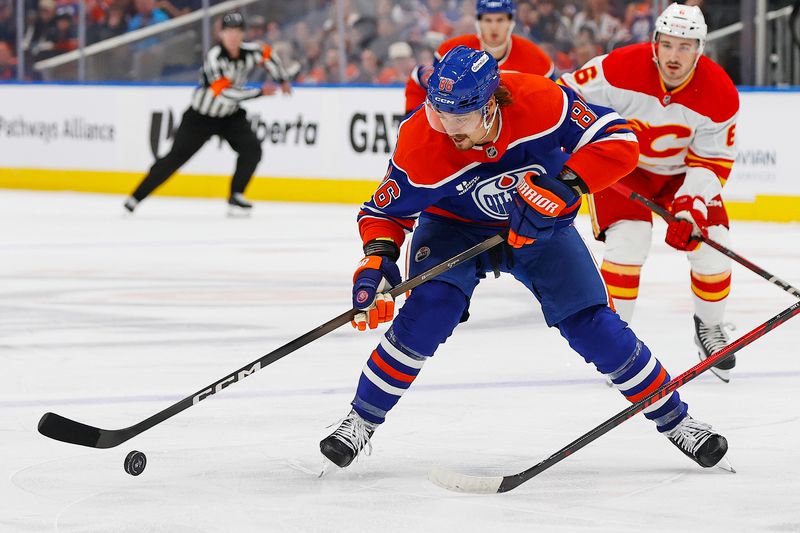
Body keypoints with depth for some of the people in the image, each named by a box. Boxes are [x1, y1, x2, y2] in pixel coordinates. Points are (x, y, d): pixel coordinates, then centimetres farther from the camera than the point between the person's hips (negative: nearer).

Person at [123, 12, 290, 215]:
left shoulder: (249, 51, -12)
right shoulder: (215, 57, -29)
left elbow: (267, 54, 13)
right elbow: (225, 93, -35)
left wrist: (282, 80, 16)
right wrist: (260, 92, -30)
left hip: (230, 116, 5)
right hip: (201, 117, -5)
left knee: (252, 149, -14)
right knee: (176, 156, -5)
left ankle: (236, 197, 1)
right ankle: (136, 197, 3)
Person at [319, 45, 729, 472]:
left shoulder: (539, 101, -33)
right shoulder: (419, 145, -30)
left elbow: (619, 142, -28)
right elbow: (385, 212, -15)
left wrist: (563, 186, -40)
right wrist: (377, 259, -34)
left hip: (540, 225, 1)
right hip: (456, 228, 0)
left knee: (595, 329, -8)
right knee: (428, 311, -26)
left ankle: (673, 419, 12)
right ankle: (361, 422, -9)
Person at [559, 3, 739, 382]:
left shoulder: (720, 94, -22)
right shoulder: (620, 68, -29)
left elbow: (712, 163, -16)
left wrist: (691, 207, -29)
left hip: (682, 171, 2)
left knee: (710, 244, -9)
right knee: (628, 238, -23)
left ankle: (709, 326, 19)